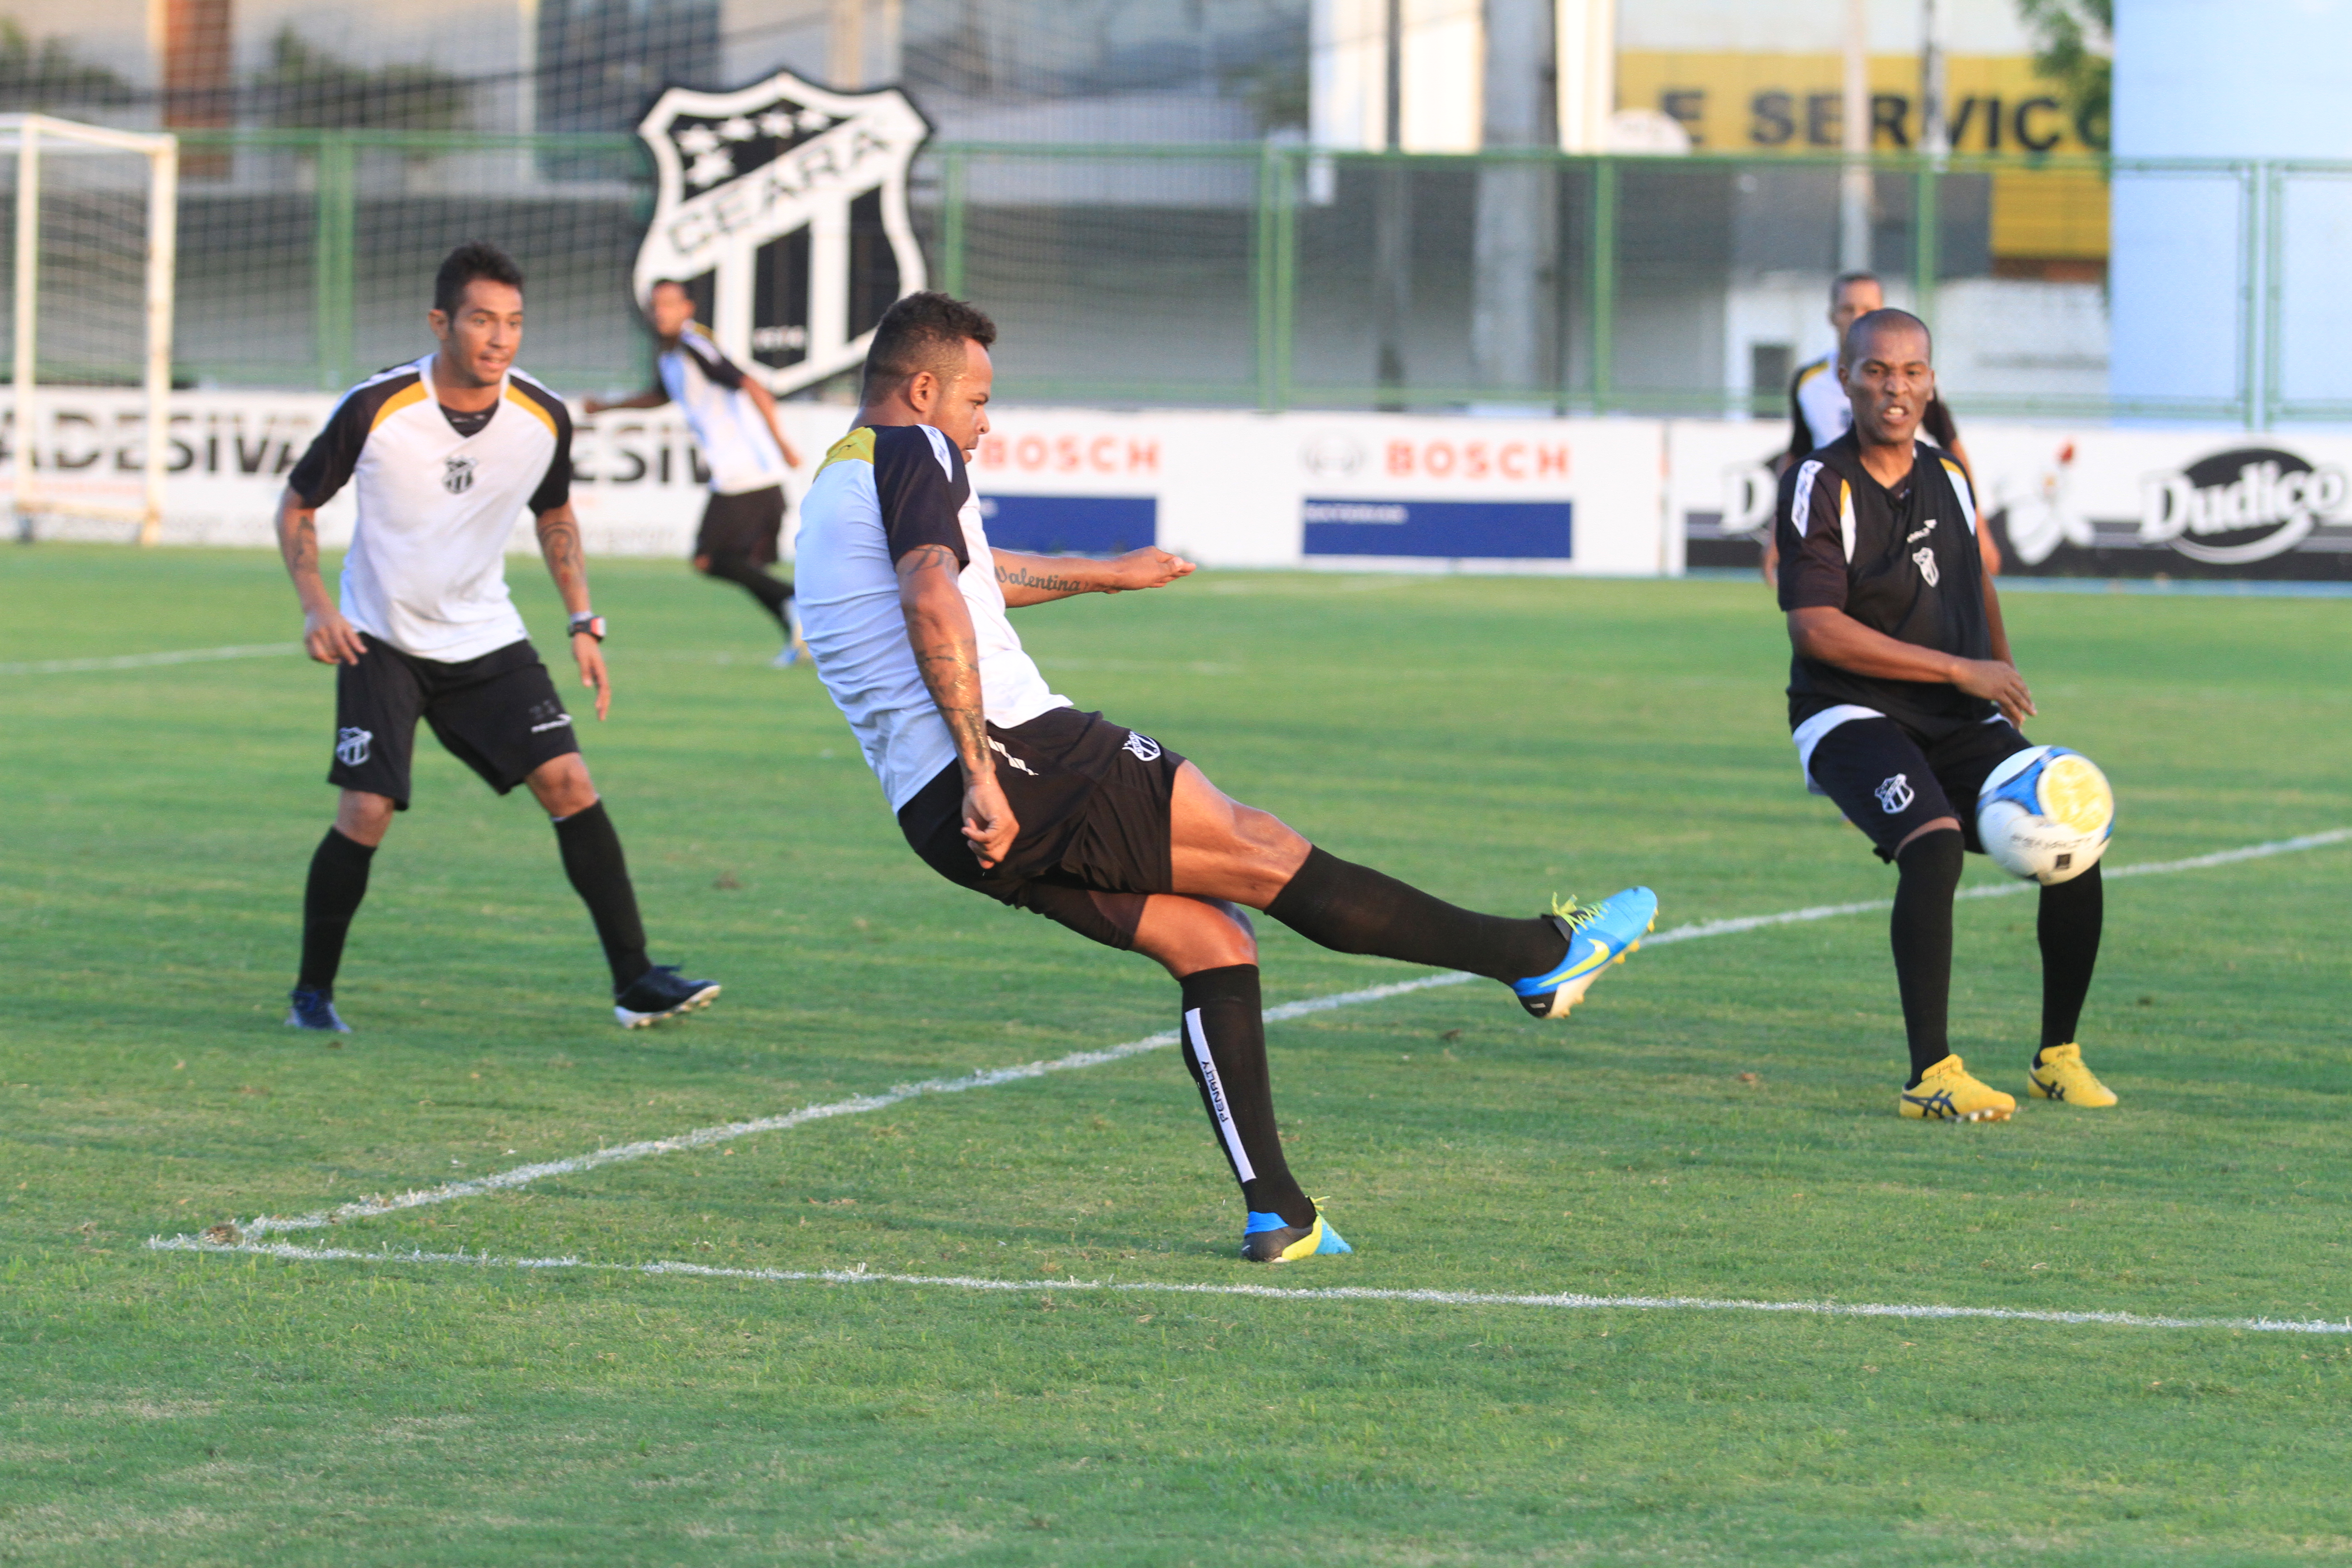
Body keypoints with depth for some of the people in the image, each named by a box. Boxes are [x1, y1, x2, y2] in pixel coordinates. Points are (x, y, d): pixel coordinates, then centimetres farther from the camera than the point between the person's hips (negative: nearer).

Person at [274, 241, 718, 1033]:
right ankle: (313, 993, 5)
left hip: (487, 640, 3)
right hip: (382, 640, -3)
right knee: (366, 813, -14)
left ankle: (635, 981, -4)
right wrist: (316, 605, -16)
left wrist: (584, 623, 6)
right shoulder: (375, 409, -17)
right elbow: (298, 503, -3)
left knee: (568, 782, -10)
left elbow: (555, 517, 14)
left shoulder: (544, 419, -7)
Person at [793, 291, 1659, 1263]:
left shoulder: (834, 489, 26)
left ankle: (1275, 1213, 4)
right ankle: (1540, 955, 1)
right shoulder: (910, 452, -5)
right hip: (1016, 753, -10)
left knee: (1213, 941, 11)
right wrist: (980, 772, -25)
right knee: (1262, 852, -3)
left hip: (939, 819, 10)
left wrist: (1103, 575, 55)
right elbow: (931, 601, -22)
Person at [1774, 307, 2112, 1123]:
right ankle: (1930, 1077, -29)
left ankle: (2058, 1055, 7)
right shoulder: (1819, 485, -12)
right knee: (1934, 842, -32)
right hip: (1852, 717, -6)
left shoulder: (1948, 477, 8)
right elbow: (1816, 628, -19)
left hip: (1957, 720, 6)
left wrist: (2004, 679, 16)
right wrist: (1960, 671, -18)